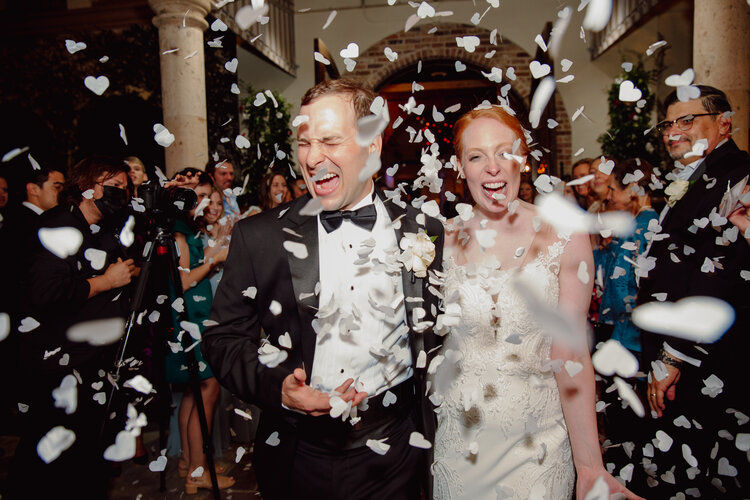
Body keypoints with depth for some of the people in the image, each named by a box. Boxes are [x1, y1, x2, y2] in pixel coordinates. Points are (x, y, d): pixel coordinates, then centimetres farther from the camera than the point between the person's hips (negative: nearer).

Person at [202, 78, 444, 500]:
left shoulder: (424, 234, -4)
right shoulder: (259, 237, -6)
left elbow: (443, 334, 5)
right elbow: (224, 337, -1)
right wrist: (275, 386, -17)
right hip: (298, 457, 0)